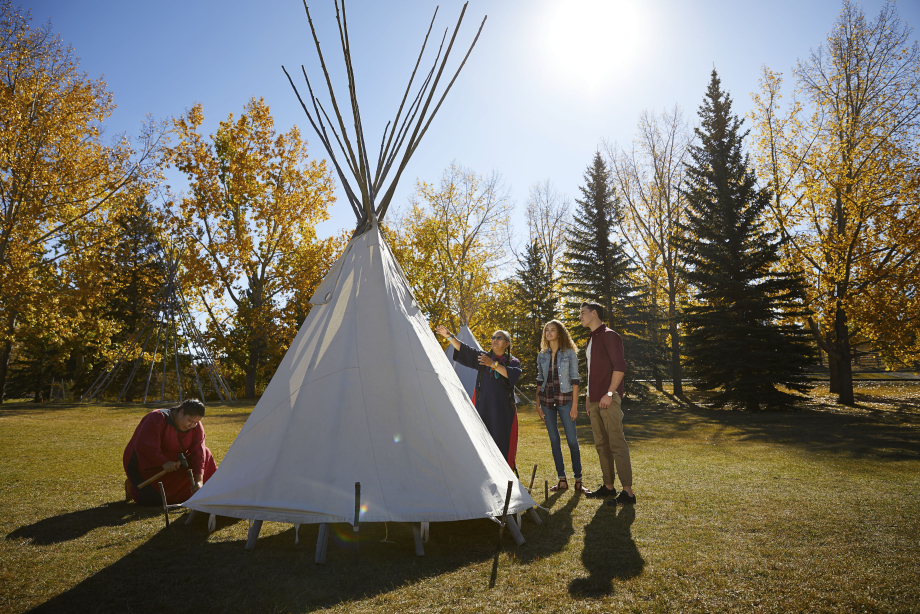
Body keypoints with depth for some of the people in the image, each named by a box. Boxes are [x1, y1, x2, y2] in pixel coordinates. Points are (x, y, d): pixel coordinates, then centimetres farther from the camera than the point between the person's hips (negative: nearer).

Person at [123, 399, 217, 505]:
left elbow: (198, 452, -16)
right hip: (144, 464, -6)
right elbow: (144, 446, -34)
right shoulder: (157, 419, -27)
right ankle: (132, 487, 12)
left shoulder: (196, 427, -10)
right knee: (154, 500, -16)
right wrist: (164, 462, -35)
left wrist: (199, 481, -24)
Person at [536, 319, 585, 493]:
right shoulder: (542, 355, 9)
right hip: (547, 400, 4)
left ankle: (578, 481, 6)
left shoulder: (570, 353, -2)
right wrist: (538, 404, 8)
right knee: (554, 441, 7)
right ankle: (562, 481, 16)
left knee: (572, 440, -5)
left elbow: (575, 380, -4)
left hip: (565, 399, -4)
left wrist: (574, 405, -9)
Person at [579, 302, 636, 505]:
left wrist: (609, 393, -20)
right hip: (595, 400, 9)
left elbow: (620, 366, -15)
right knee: (601, 444, 12)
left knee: (616, 443, -9)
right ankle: (608, 486, 20)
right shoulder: (591, 339, 20)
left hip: (609, 399, -9)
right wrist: (589, 397, 21)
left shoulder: (608, 335, -7)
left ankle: (628, 492, -5)